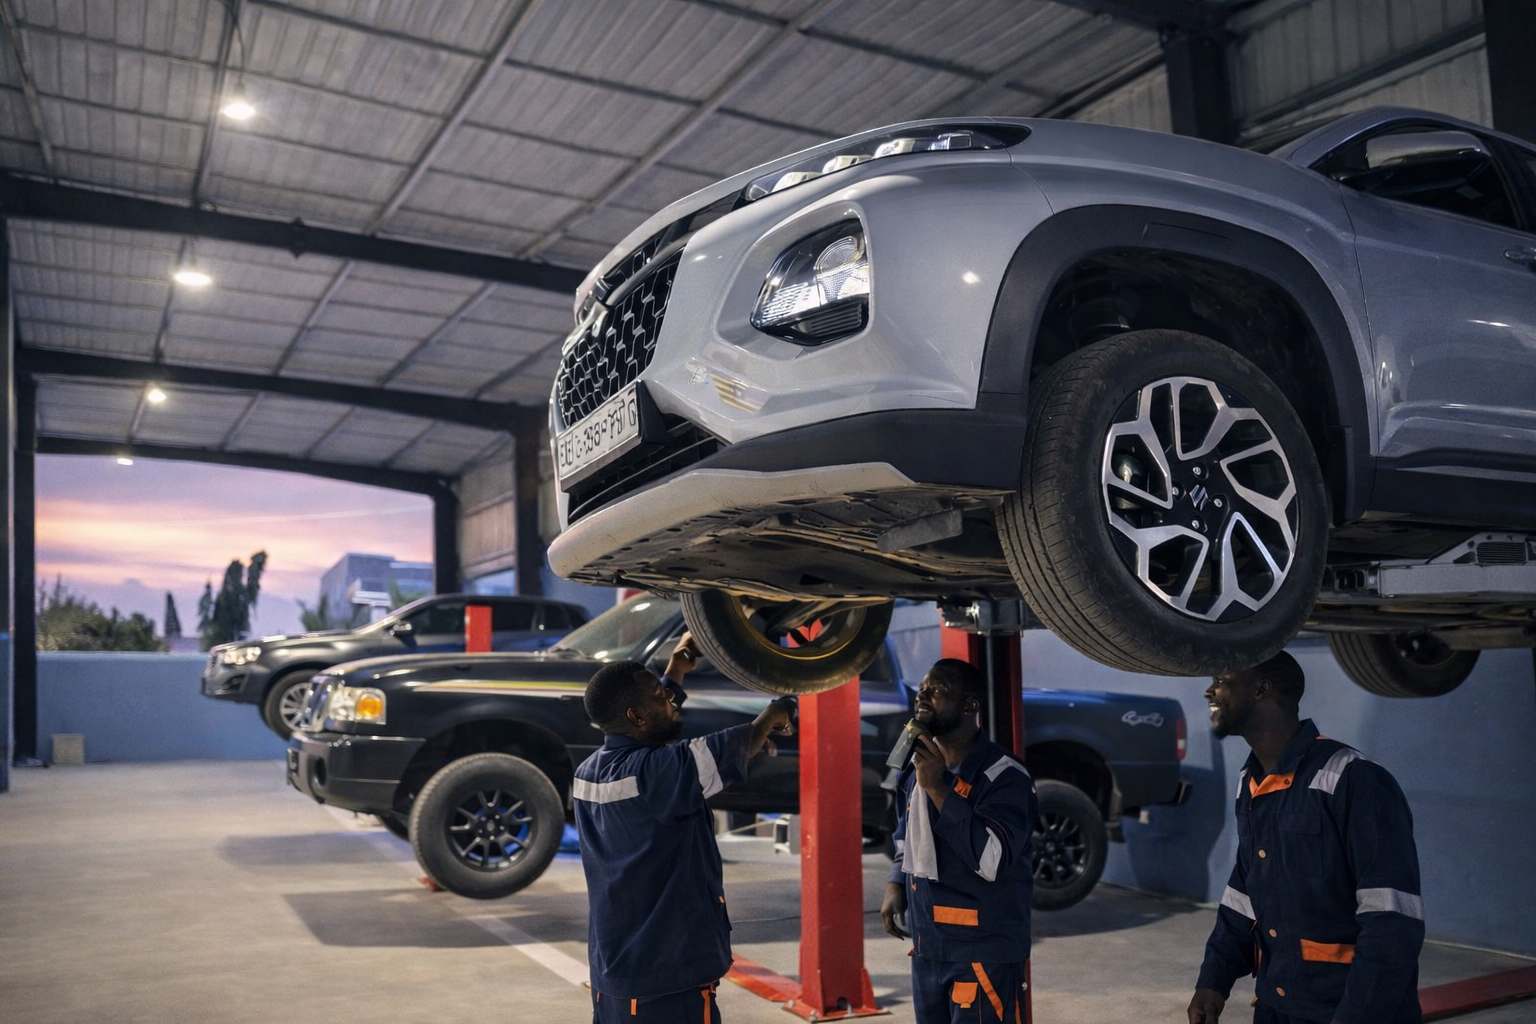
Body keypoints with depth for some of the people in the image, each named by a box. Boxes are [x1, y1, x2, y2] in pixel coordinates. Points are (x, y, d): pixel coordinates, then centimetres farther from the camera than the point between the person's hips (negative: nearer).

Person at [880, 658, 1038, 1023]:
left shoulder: (1003, 776, -16)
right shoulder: (917, 766, 8)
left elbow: (992, 859, -26)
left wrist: (939, 789, -27)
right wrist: (896, 884, 11)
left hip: (984, 953, -7)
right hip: (926, 947, 7)